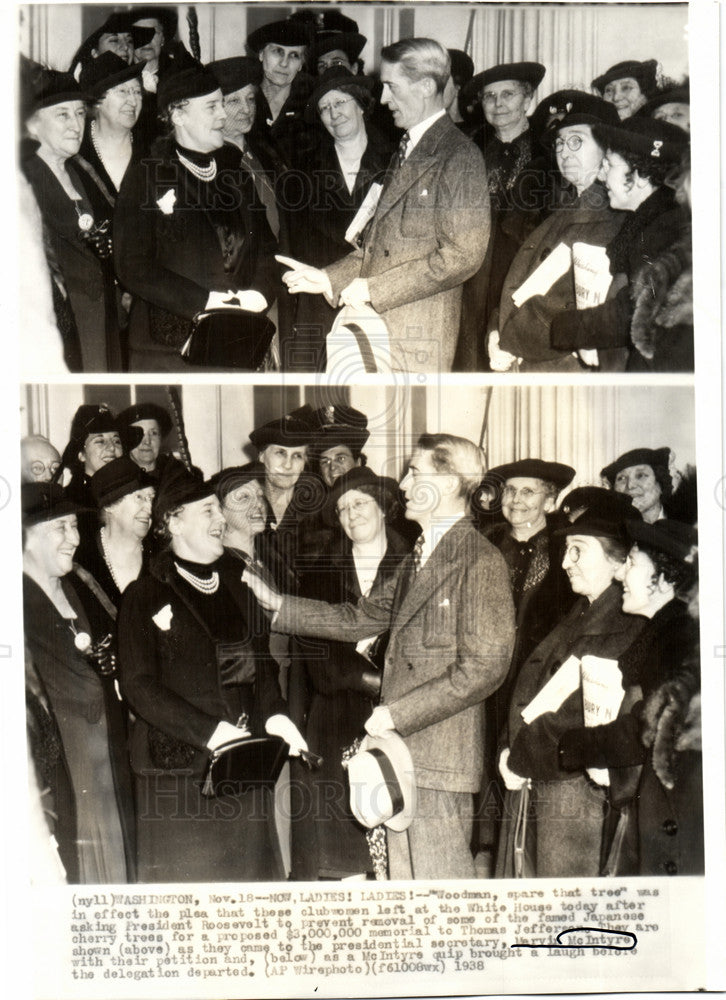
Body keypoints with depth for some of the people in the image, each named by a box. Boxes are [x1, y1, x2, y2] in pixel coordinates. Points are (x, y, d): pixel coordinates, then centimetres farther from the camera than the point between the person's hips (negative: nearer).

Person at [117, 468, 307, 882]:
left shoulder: (237, 589, 17)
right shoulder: (146, 596, 0)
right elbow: (140, 687, -8)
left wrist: (274, 714, -4)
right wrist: (211, 732, -17)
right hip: (178, 767, -5)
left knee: (251, 873, 4)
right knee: (185, 875, -2)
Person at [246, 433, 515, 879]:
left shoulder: (481, 561, -13)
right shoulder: (418, 558, 17)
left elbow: (484, 668, -18)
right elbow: (358, 619, 21)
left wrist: (397, 713, -16)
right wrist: (275, 603, 16)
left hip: (441, 754, -9)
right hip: (402, 748, 9)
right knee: (403, 877, 15)